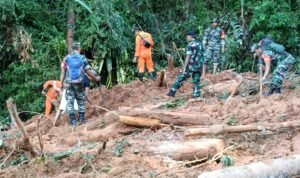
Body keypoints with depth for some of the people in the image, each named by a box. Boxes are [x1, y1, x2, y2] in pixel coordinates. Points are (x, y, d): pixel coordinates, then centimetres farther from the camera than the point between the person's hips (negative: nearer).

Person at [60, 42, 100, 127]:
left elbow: (63, 71, -2)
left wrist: (61, 83, 1)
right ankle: (81, 119, 13)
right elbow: (88, 71, 3)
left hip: (69, 83, 0)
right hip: (79, 83, 0)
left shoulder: (66, 58, 1)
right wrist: (95, 78, 18)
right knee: (81, 100, 14)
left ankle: (72, 121, 3)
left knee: (70, 101, 5)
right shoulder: (83, 58, 0)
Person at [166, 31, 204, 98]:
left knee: (180, 78, 4)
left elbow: (188, 57, -15)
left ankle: (172, 92, 8)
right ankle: (196, 95, -2)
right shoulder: (199, 44, 14)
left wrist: (184, 68, -15)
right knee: (196, 82, 7)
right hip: (198, 67, 6)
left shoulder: (190, 45, -9)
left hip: (190, 67, -6)